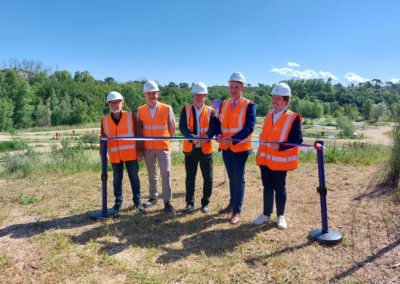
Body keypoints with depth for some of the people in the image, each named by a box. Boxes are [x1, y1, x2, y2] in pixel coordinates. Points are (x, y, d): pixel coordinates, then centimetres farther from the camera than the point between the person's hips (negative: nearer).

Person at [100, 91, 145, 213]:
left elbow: (138, 134, -3)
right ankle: (118, 201, 26)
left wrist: (140, 151, -5)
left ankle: (137, 201, 18)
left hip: (130, 154, -2)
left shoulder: (131, 116, -4)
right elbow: (103, 138, 9)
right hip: (114, 156, 2)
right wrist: (102, 154, 7)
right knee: (117, 179, 12)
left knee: (134, 178, 6)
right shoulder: (105, 119, 3)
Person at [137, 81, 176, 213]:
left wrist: (167, 140, 8)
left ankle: (167, 201, 5)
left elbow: (172, 128, 3)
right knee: (151, 174, 13)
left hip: (163, 147, -2)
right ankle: (154, 197, 27)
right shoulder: (140, 110, 2)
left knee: (166, 174, -5)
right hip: (147, 148, 2)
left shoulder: (167, 109, -4)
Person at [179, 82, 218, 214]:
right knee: (190, 177, 9)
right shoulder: (186, 110, 4)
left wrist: (207, 136, -33)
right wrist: (192, 137, -27)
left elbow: (213, 127, -12)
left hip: (205, 149, 0)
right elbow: (182, 126, -8)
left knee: (208, 177, 6)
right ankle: (190, 203, 23)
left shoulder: (211, 111, 2)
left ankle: (205, 203, 23)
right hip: (190, 148, 1)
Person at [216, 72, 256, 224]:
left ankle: (237, 211, 10)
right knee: (231, 178, 17)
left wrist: (232, 140, -26)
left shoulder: (249, 105, -8)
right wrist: (219, 134, -13)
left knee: (238, 179, 0)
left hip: (240, 148, -5)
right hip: (226, 148, 6)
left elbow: (249, 127, -17)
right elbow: (219, 122, 10)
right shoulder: (224, 104, 10)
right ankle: (232, 204, 32)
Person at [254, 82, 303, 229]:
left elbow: (297, 139, -16)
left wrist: (280, 146, -27)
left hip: (279, 161, -5)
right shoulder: (269, 115, 10)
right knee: (267, 187, 14)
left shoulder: (293, 118, -10)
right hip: (264, 159, 5)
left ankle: (280, 216, 24)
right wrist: (261, 151, 15)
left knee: (280, 188, 8)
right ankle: (266, 214, 26)